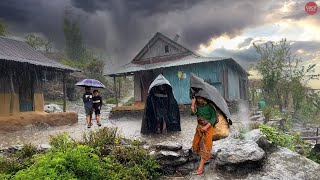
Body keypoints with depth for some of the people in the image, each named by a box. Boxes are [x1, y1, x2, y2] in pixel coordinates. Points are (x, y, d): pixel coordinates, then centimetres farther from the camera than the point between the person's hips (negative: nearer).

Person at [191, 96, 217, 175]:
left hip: (208, 127, -6)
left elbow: (214, 117, -14)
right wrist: (193, 104, -22)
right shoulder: (197, 105, 0)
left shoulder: (209, 106, -14)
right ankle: (208, 155, 39)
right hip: (199, 127, 6)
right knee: (196, 144, 11)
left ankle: (200, 168, 1)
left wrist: (206, 127, -20)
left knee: (205, 146, -3)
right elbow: (193, 112, -12)